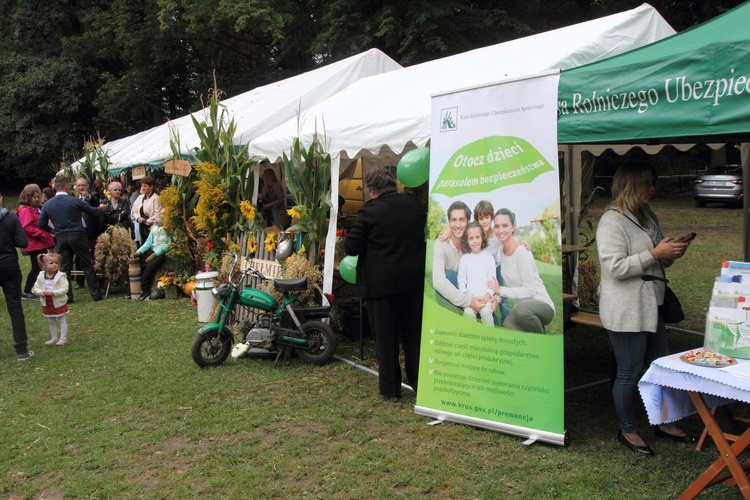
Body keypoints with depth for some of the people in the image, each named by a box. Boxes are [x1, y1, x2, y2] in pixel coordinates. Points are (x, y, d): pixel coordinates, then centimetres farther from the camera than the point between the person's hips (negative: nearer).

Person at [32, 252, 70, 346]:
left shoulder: (61, 276, -16)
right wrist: (40, 292, -17)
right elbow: (36, 287, 4)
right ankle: (54, 338, 29)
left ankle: (63, 338, 12)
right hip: (46, 303, 5)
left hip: (59, 302, -5)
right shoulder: (41, 276, -3)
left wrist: (53, 293, -30)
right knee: (51, 321, 17)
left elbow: (65, 288, -21)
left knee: (62, 320, 6)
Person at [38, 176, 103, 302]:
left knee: (64, 268, 8)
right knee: (87, 266, 4)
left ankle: (67, 296, 8)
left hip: (61, 239, 3)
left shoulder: (47, 205, 4)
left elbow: (41, 223, 7)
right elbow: (93, 212, 1)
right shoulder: (75, 201, -8)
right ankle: (96, 294, 6)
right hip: (78, 236, -3)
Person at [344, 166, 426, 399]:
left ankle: (390, 387, 15)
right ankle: (418, 382, 26)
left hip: (381, 282, -4)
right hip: (414, 279, 5)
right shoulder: (413, 203, 0)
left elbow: (351, 247, -13)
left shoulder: (369, 211, -15)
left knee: (385, 336, 8)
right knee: (413, 332, 16)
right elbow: (424, 226, 17)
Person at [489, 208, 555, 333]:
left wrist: (501, 290, -18)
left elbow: (530, 290, -21)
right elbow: (504, 280, 7)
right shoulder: (502, 251, 2)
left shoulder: (522, 253, -19)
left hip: (542, 304, -5)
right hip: (522, 306, 5)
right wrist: (496, 297, -12)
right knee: (507, 327, -27)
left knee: (522, 309, -39)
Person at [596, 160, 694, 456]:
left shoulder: (648, 217, 13)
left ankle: (664, 423, 35)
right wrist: (655, 254, -21)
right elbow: (615, 267, -24)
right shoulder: (612, 221, -16)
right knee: (629, 373, 3)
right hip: (625, 312, -9)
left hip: (650, 306, 9)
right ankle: (627, 430, 20)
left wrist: (672, 254, 1)